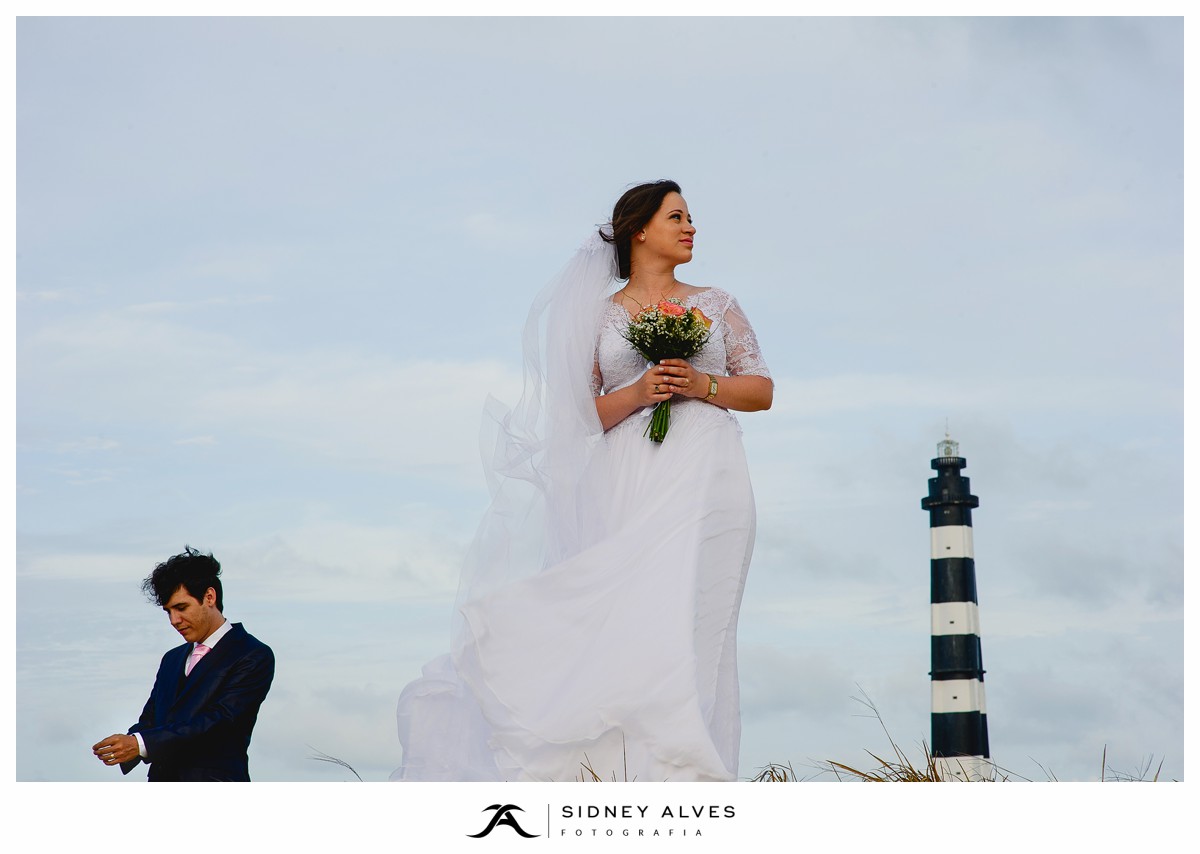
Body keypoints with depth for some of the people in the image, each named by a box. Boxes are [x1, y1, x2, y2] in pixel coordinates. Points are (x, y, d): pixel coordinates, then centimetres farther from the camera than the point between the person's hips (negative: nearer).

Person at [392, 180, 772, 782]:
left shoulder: (716, 306, 15)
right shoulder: (600, 316, 12)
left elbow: (762, 391, 12)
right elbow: (582, 413, 7)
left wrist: (702, 384, -4)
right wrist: (637, 393, -9)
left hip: (703, 484, 0)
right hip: (627, 491, 0)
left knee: (684, 627, -11)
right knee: (620, 625, -8)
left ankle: (683, 773, -11)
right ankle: (623, 768, -3)